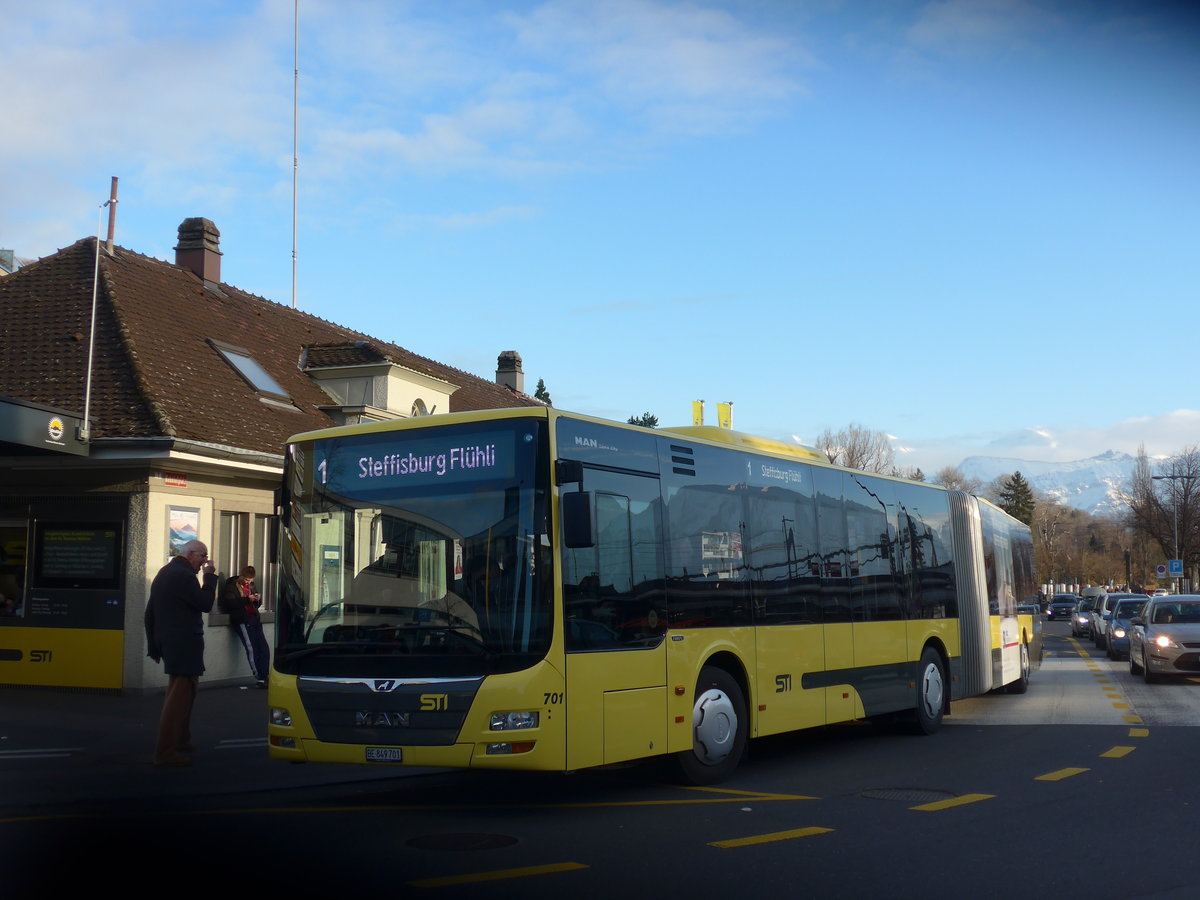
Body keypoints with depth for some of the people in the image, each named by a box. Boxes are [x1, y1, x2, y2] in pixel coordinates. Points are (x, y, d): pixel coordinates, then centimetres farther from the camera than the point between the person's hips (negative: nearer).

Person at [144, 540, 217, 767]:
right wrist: (210, 577, -3)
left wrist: (153, 644, 22)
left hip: (167, 641, 11)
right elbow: (205, 603, -13)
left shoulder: (163, 573, 17)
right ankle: (165, 752, -12)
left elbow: (150, 612, 20)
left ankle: (180, 740, 34)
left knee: (179, 691, 23)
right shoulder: (184, 576, -15)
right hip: (184, 643, -11)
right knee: (180, 694, -10)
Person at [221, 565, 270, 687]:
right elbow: (230, 603, -13)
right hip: (242, 620, -6)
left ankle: (265, 676, -1)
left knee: (264, 649, -5)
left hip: (254, 618, 6)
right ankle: (258, 678, -12)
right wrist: (247, 599, -18)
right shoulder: (231, 586, 1)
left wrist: (258, 599, 4)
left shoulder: (251, 585, 21)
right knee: (251, 649, -17)